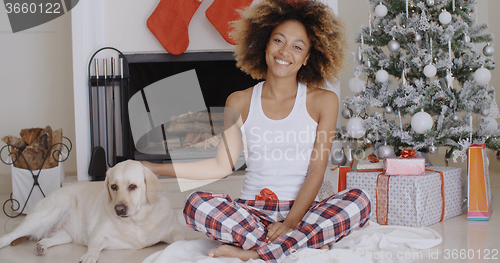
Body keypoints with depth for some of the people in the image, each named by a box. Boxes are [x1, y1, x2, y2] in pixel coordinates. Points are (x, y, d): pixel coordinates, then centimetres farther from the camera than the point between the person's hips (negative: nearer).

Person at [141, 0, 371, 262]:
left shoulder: (323, 101, 2)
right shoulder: (240, 103, 7)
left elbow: (316, 171, -4)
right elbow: (222, 164, 10)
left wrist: (290, 223, -17)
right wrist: (157, 169, 6)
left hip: (303, 211, -1)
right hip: (252, 212, 1)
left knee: (358, 201, -30)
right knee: (196, 204, -27)